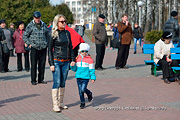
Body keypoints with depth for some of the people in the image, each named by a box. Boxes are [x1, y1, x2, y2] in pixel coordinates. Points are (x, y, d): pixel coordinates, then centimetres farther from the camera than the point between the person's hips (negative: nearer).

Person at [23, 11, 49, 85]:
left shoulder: (44, 25, 11)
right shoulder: (30, 26, 0)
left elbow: (47, 35, 23)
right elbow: (24, 36, 2)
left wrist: (46, 43, 10)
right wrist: (29, 44, -6)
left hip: (43, 48, 3)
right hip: (34, 47, -3)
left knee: (42, 64, 6)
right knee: (33, 64, -3)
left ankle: (41, 79, 15)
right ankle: (33, 80, 4)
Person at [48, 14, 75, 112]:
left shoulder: (67, 33, 9)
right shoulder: (54, 34, -5)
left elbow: (70, 47, 16)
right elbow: (50, 49, -4)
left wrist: (72, 59, 8)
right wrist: (51, 63, -10)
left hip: (66, 62, 5)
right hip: (56, 61, -5)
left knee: (63, 83, 9)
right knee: (57, 83, -8)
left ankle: (61, 102, 19)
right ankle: (55, 105, -4)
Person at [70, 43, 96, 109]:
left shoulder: (89, 59, -4)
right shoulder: (77, 59, 7)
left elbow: (91, 69, -1)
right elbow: (75, 69, 14)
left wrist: (93, 78, -5)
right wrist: (72, 66, -6)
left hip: (86, 77, -4)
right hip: (78, 77, 4)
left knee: (83, 89, -15)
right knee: (80, 91, 5)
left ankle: (89, 93, 17)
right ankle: (82, 102, 19)